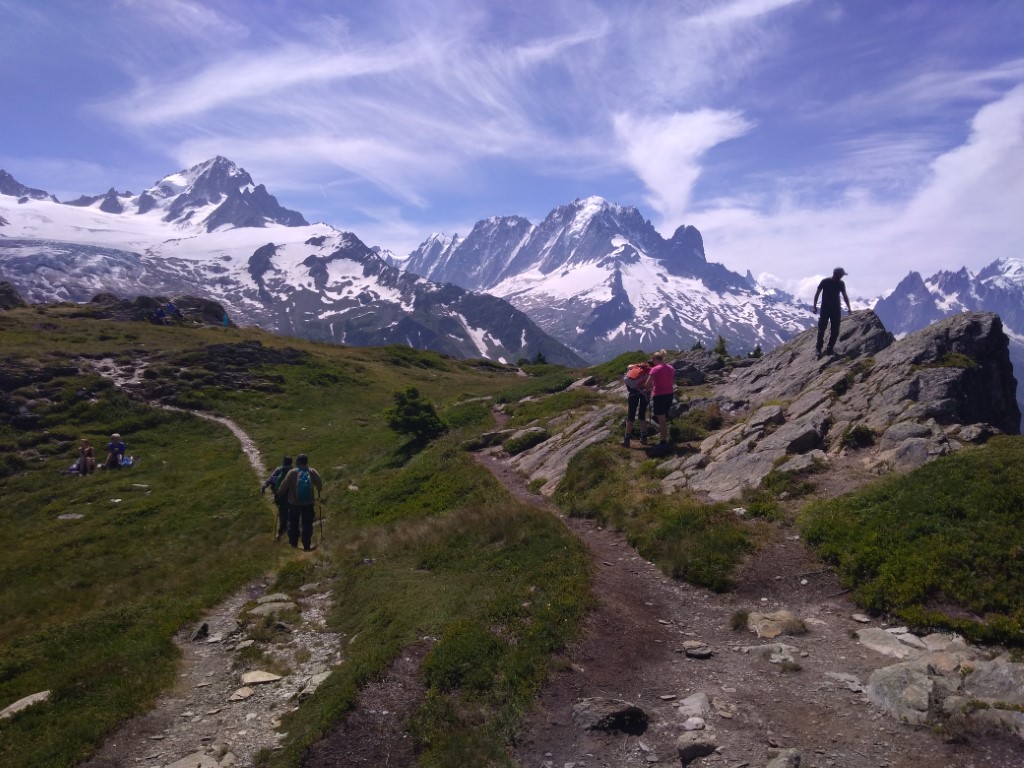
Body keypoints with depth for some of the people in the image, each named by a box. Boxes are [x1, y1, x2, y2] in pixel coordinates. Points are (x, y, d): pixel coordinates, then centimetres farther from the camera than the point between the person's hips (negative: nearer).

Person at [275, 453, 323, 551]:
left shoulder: (292, 472, -16)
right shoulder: (313, 472, -10)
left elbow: (283, 486, -13)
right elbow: (320, 486, -4)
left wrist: (279, 494, 5)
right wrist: (318, 492, 17)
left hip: (294, 503, -1)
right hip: (308, 503, 1)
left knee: (293, 524, 19)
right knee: (307, 525, 12)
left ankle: (293, 542, 29)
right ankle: (307, 545, 14)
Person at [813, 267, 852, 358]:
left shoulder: (841, 283, 2)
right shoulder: (825, 282, -9)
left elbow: (845, 296, 10)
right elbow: (817, 293, -2)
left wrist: (849, 308, 6)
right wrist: (815, 305, -7)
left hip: (836, 309, 4)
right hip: (825, 309, -4)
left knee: (835, 331, 1)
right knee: (821, 329, -6)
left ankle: (830, 348, 9)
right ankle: (818, 348, 2)